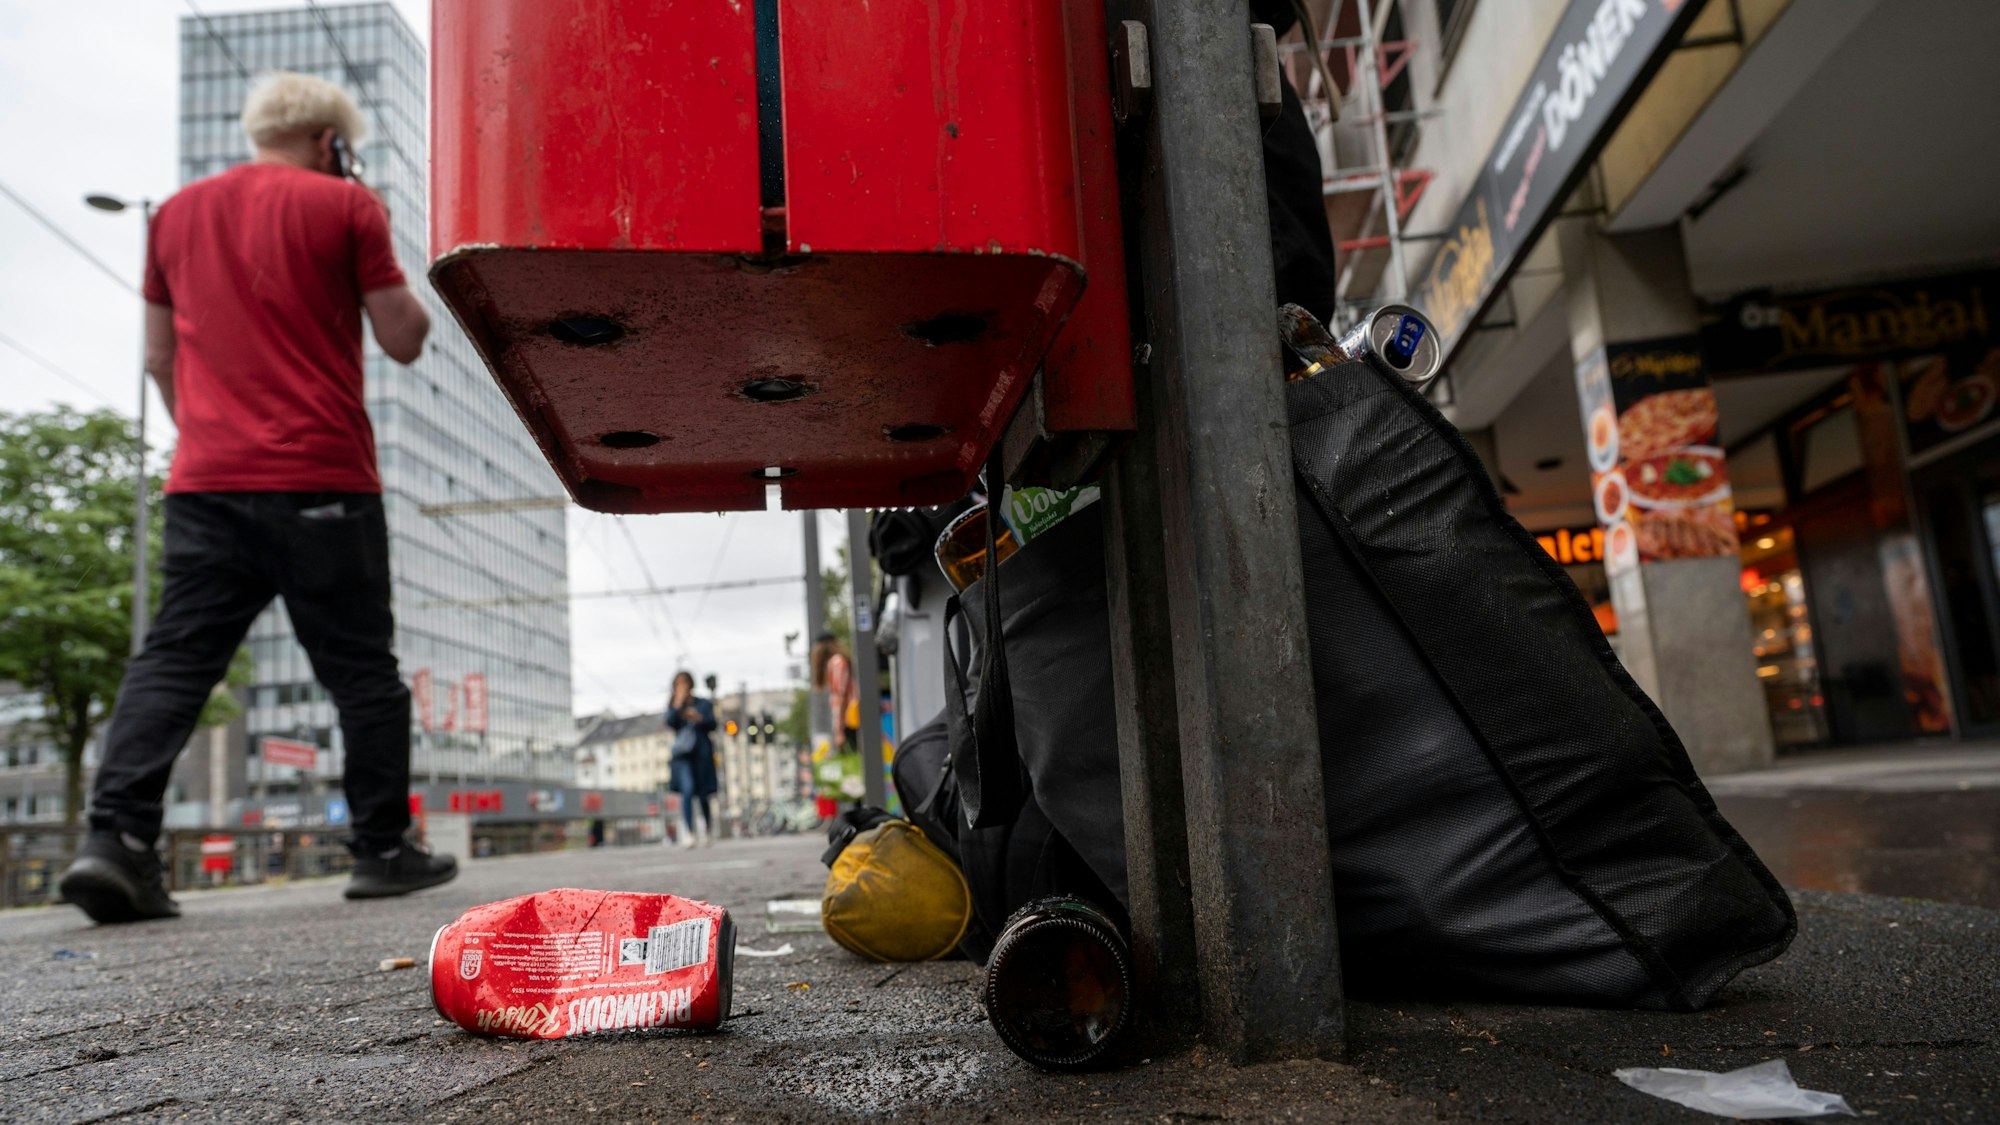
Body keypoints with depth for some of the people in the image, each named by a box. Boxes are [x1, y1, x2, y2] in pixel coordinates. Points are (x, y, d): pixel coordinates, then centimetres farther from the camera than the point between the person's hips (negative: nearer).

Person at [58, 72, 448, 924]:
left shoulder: (177, 213, 17)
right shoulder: (345, 206, 1)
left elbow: (159, 357, 20)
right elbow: (404, 340, 0)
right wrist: (396, 285, 18)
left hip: (204, 480, 4)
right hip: (322, 479, -4)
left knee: (173, 659, 4)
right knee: (361, 669, 3)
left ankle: (115, 836, -9)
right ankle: (383, 850, 8)